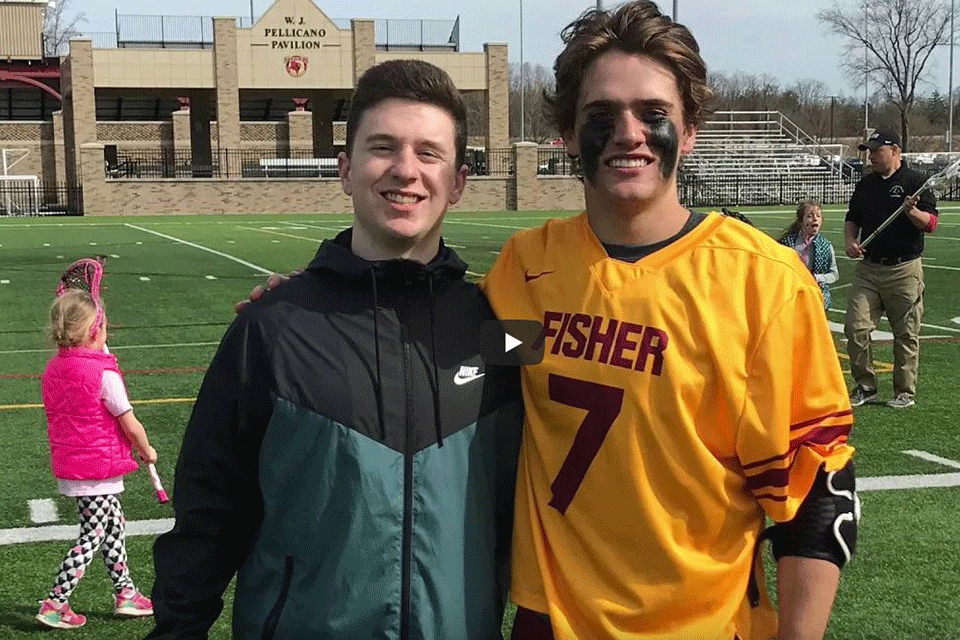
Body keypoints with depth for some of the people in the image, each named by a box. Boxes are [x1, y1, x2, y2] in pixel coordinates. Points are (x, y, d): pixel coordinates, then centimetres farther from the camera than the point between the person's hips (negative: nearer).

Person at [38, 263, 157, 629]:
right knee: (92, 537, 3)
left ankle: (125, 593, 27)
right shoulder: (103, 373, -20)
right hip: (99, 471, -8)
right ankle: (54, 604, 5)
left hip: (68, 466, 8)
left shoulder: (53, 369, 2)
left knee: (113, 527, 19)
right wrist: (147, 451, 2)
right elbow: (130, 425, -15)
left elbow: (58, 417, 11)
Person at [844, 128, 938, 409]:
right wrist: (850, 241, 3)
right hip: (868, 267, 5)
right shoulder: (865, 184, 14)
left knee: (906, 334, 2)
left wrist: (911, 210, -28)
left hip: (904, 270, -4)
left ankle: (905, 391, 14)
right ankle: (865, 385, 10)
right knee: (855, 327, -4)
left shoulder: (916, 182, -2)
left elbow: (931, 224, -9)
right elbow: (852, 219, 23)